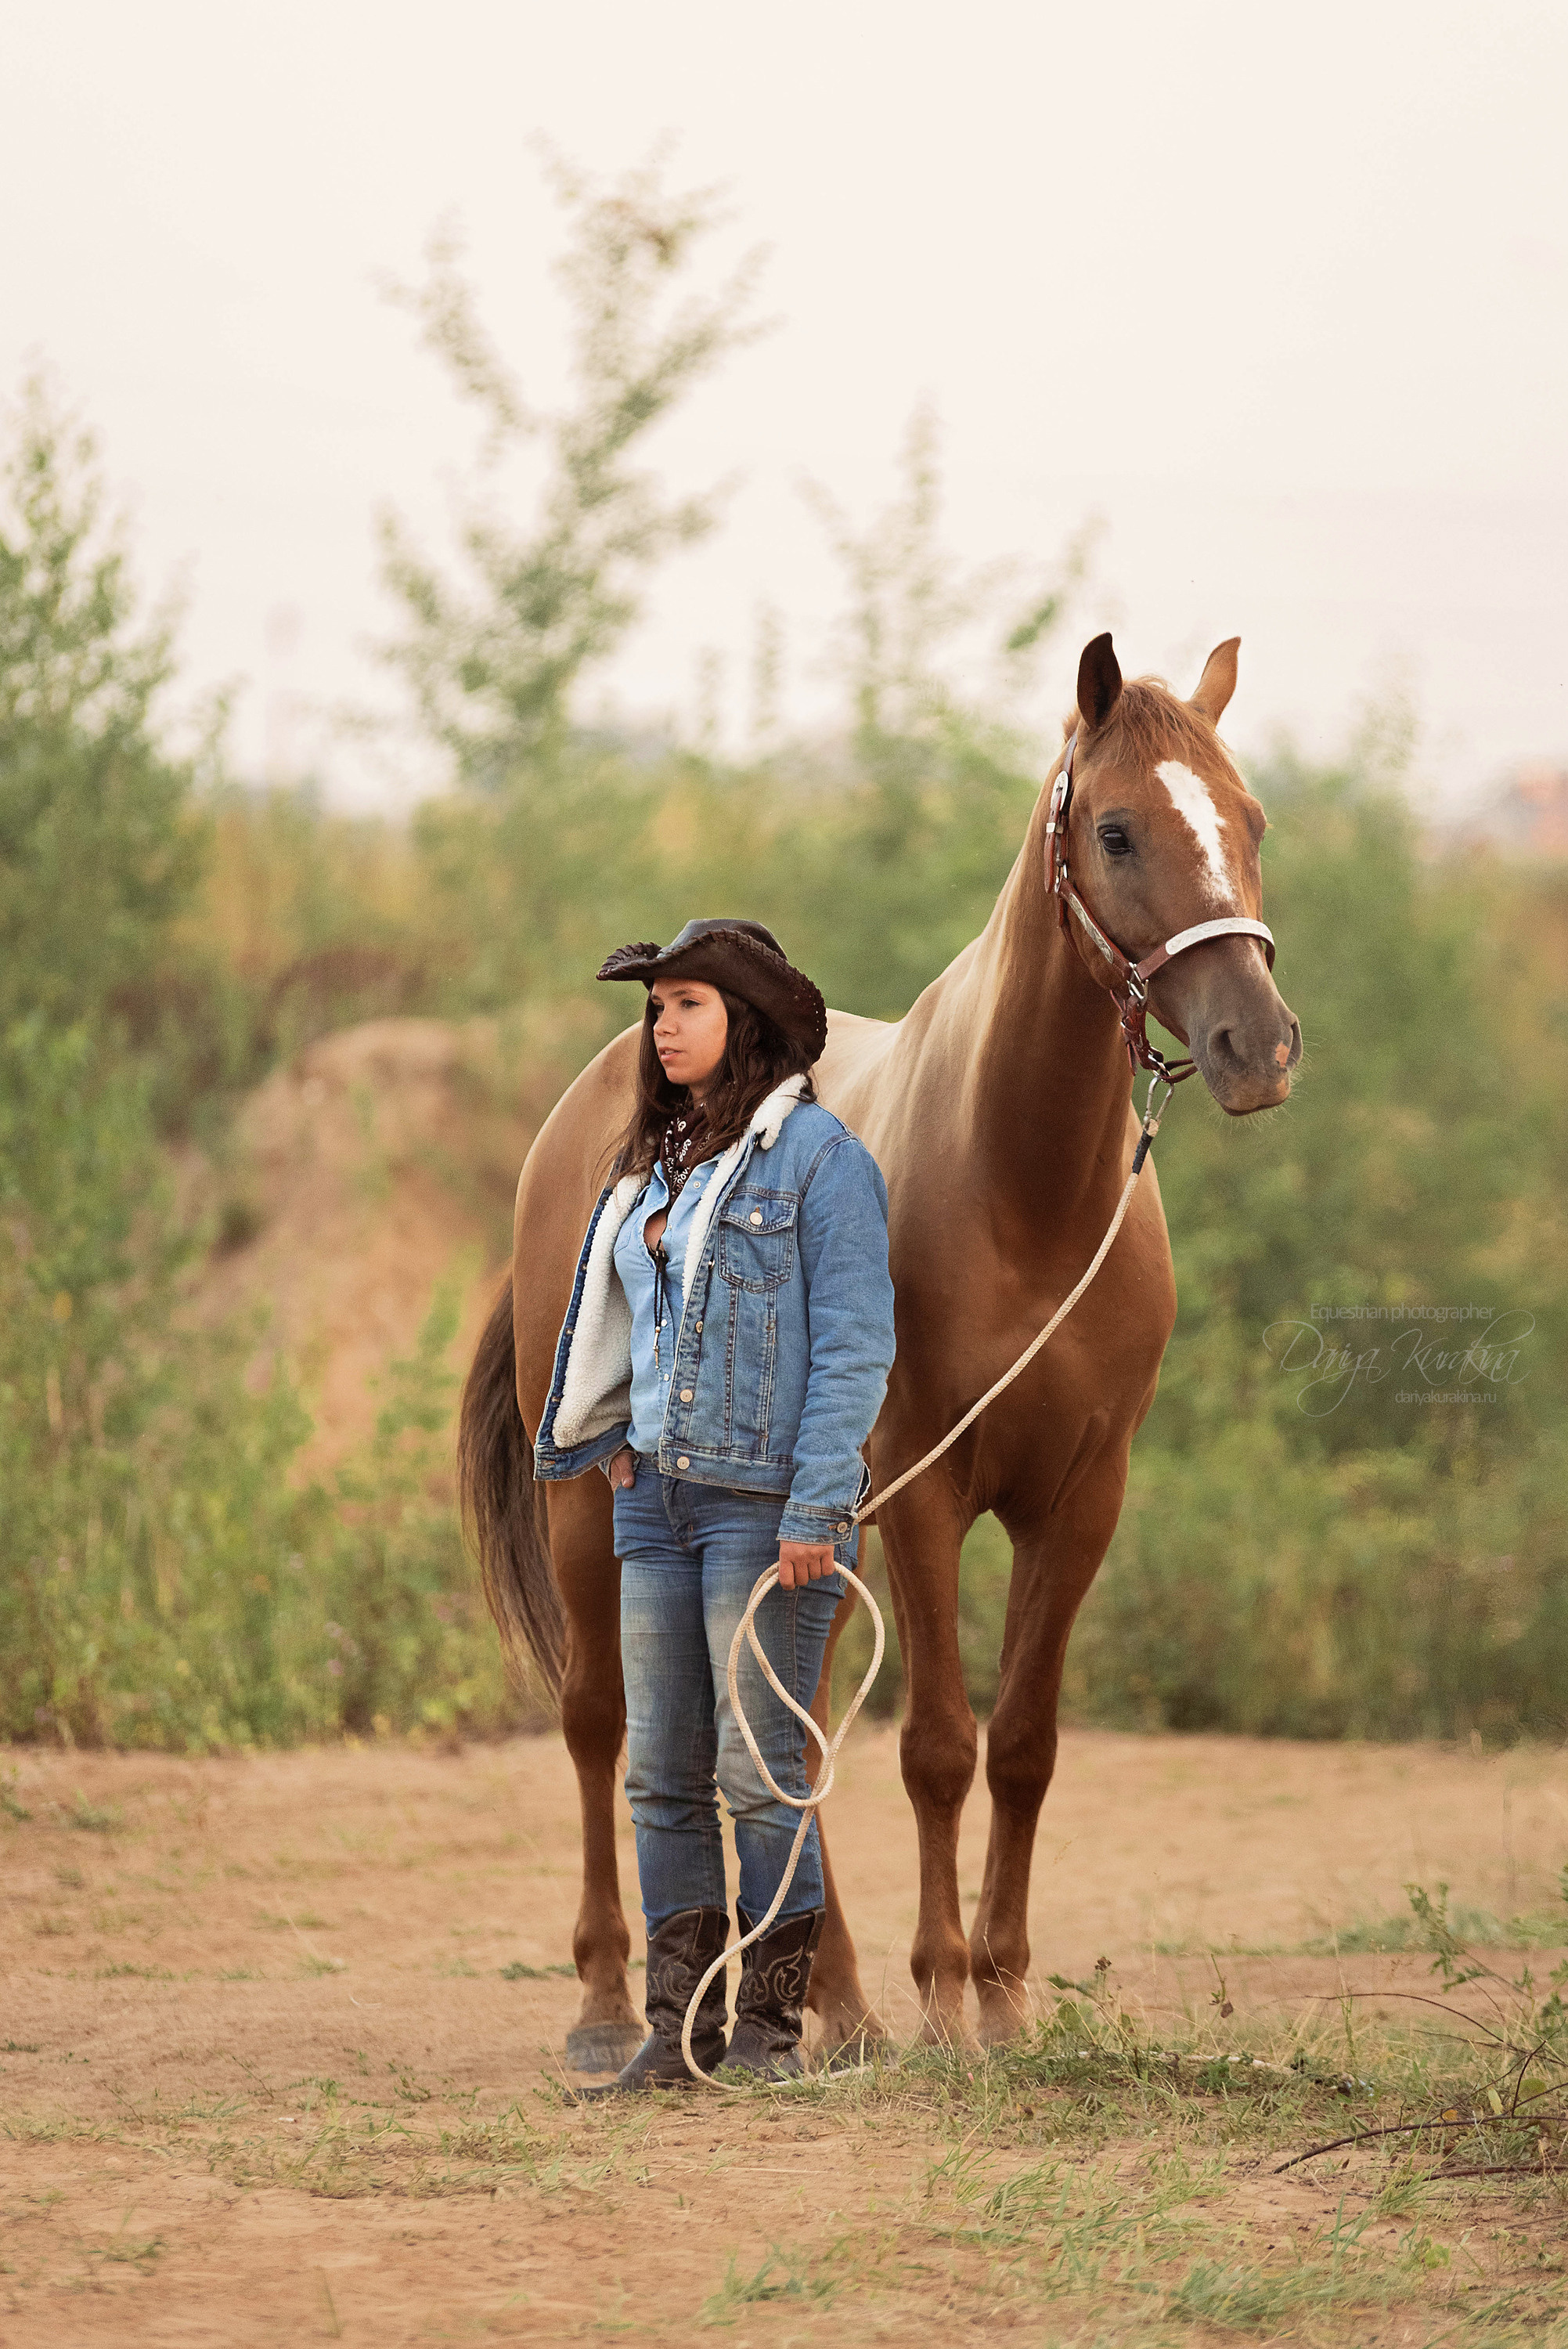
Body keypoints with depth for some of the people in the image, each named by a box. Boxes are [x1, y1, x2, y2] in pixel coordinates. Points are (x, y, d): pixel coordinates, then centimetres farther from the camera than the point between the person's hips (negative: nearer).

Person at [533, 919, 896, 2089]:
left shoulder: (819, 1154, -8)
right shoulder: (659, 1160, 14)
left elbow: (854, 1345, -12)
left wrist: (816, 1510, -17)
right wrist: (602, 1437, 15)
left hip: (765, 1504, -7)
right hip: (658, 1498, 7)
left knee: (759, 1773, -4)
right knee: (665, 1775, 7)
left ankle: (770, 2025, 5)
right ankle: (680, 2025, 11)